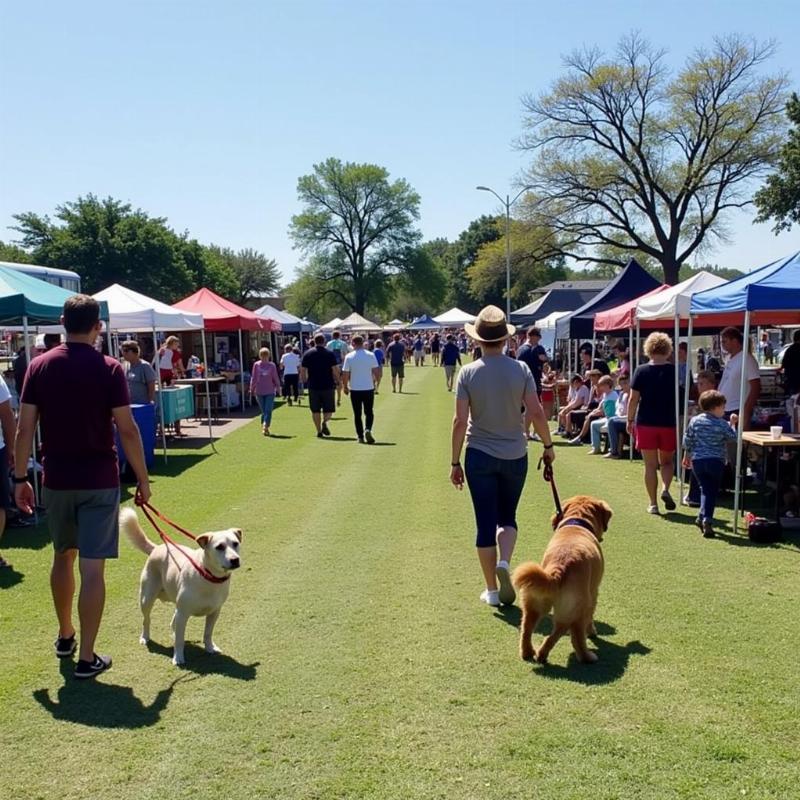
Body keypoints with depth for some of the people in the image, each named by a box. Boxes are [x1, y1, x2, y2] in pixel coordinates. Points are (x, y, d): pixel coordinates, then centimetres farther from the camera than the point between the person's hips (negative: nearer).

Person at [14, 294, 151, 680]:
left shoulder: (39, 366, 0)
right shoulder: (109, 369, -9)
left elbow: (25, 429, -1)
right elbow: (127, 430, -11)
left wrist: (20, 478, 8)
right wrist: (143, 479, -2)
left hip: (56, 480, 4)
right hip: (99, 481, -3)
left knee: (63, 556, 22)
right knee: (92, 567, 0)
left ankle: (65, 636, 37)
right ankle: (87, 658, 4)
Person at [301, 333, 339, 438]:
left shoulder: (307, 354, 3)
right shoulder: (330, 354, -3)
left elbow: (302, 371, 2)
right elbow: (335, 371, -7)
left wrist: (304, 382, 15)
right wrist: (337, 382, 7)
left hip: (313, 386, 2)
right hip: (328, 386, -1)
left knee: (315, 410, 12)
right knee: (329, 409, 9)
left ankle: (319, 431, 10)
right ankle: (324, 422, -19)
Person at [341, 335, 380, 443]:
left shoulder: (349, 357, -7)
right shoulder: (371, 355, -4)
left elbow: (345, 374, -6)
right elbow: (376, 371, -3)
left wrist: (345, 386, 8)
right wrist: (374, 381, 16)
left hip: (354, 389, 0)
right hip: (369, 388, 0)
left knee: (357, 414, 10)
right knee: (369, 412, 11)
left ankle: (360, 436, 10)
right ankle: (368, 429, -13)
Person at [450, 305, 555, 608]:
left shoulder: (468, 372, -8)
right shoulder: (520, 369, -5)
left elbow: (460, 421, -9)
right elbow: (536, 413, -8)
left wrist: (455, 462, -2)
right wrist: (548, 446, 8)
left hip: (480, 456, -1)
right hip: (515, 455, 1)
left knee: (485, 523, 7)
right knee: (507, 517, 18)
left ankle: (492, 590, 13)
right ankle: (504, 562, -8)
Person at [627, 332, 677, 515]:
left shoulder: (641, 371, -5)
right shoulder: (675, 371, -1)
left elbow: (633, 399, -6)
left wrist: (630, 420, 4)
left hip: (646, 423, -1)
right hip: (669, 423, 1)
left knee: (650, 465, 6)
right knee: (667, 461, 19)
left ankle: (653, 504, 7)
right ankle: (665, 489, -6)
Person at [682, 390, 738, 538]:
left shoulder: (694, 421, 3)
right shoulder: (722, 424, -6)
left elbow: (687, 440, 6)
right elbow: (733, 438, 3)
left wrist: (687, 456, 19)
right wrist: (732, 424, 16)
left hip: (697, 460, 3)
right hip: (716, 461, -3)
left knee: (705, 489, 11)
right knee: (713, 491, 5)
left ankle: (703, 518, 4)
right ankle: (706, 519, -4)